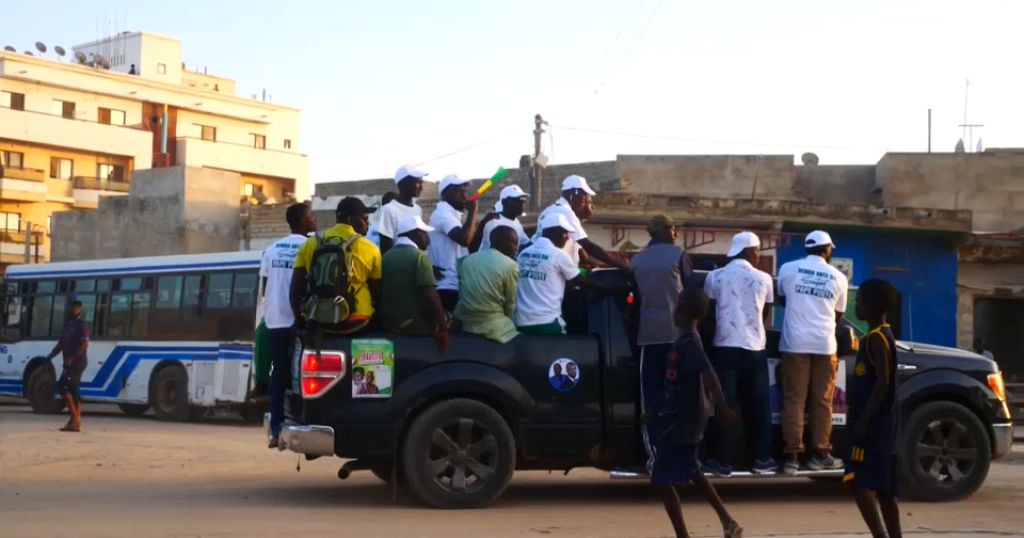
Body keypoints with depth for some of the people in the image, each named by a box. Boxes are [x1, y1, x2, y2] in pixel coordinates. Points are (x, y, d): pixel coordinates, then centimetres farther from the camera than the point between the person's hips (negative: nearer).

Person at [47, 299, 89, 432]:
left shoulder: (81, 325, -8)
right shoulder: (68, 325, 18)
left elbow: (85, 344, -17)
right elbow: (61, 343, 21)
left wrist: (72, 358, -24)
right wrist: (50, 356, 10)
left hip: (77, 363, -9)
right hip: (70, 364, 9)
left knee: (63, 386, -15)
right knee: (74, 391, 7)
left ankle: (73, 416, -12)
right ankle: (76, 421, 7)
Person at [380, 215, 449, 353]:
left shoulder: (386, 256, 8)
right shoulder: (419, 256, -13)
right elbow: (431, 297, -18)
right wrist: (443, 329, -14)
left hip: (387, 322, 7)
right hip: (413, 323, -7)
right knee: (447, 317, 15)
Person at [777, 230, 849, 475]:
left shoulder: (788, 269, 3)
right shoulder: (838, 277, 4)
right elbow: (838, 315, 16)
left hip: (795, 344, 0)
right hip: (825, 345, 0)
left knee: (794, 400, 0)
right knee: (822, 402, 8)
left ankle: (792, 456, -6)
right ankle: (820, 455, 11)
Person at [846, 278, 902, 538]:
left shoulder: (876, 338, -14)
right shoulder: (882, 335, 16)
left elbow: (882, 383, -20)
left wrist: (862, 421, -20)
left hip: (874, 422, -10)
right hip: (882, 422, 10)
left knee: (859, 482, -11)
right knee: (883, 487, 11)